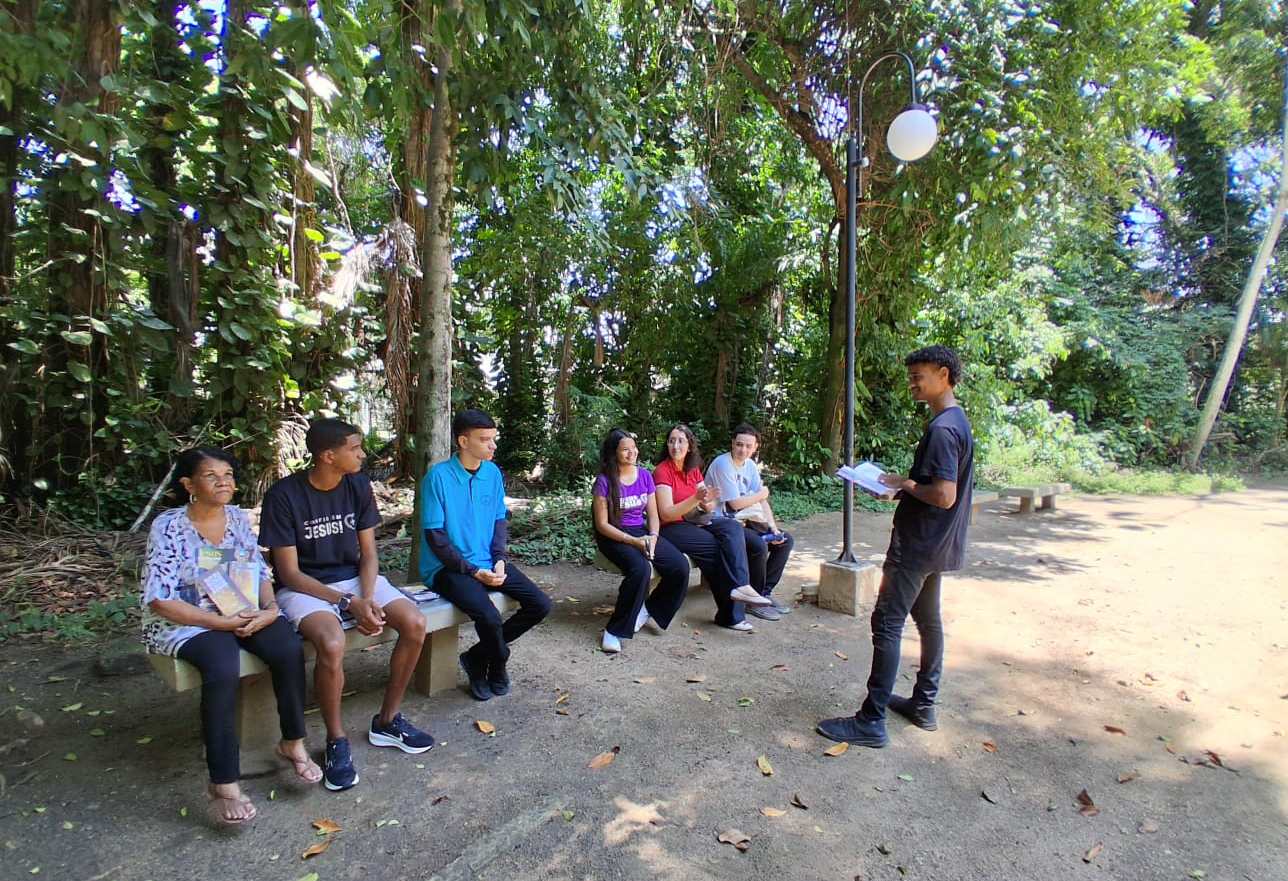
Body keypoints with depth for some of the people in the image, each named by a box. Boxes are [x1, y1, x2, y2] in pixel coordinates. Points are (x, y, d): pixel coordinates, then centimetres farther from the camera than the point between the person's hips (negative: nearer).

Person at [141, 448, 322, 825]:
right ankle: (223, 785, -21)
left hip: (245, 612, 4)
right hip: (188, 621, -4)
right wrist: (220, 622, -19)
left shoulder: (237, 517, 6)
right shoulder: (168, 526, -8)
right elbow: (159, 599, -13)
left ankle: (293, 743, -5)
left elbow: (261, 571, 10)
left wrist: (270, 608, -9)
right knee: (223, 669, -34)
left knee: (289, 648, -25)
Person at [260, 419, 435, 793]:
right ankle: (336, 741, -8)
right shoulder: (283, 495, -16)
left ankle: (387, 721, 2)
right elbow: (290, 573, -14)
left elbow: (368, 553, 1)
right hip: (304, 588, -4)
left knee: (415, 623, -19)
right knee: (332, 644, -35)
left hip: (354, 578, 4)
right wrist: (348, 603, -22)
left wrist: (366, 598, -17)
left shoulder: (358, 485, -3)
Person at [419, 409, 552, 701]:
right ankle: (498, 665, 7)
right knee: (489, 617, -28)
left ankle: (477, 658, 10)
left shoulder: (493, 473, 2)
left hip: (488, 563, 6)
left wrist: (499, 559, -7)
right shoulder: (438, 476, -14)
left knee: (540, 605, -6)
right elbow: (435, 536, -13)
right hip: (448, 567, -6)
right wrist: (474, 571, -16)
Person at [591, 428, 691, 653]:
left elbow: (653, 514, 8)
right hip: (615, 536, -5)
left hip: (642, 532, 5)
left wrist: (652, 536, -14)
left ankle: (649, 611, 7)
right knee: (640, 569, -34)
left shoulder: (645, 475, 4)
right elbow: (602, 525, -12)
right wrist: (635, 541, -21)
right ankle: (615, 630, -16)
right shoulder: (605, 481, -11)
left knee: (680, 566, -17)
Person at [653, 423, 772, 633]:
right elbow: (666, 514, -19)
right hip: (671, 528, -6)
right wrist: (696, 498, -29)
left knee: (733, 527, -20)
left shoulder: (694, 469, 10)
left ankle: (739, 586, -30)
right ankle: (731, 613, -19)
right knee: (716, 547, -25)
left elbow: (707, 509, 9)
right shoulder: (662, 471, -11)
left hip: (696, 521, 6)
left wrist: (708, 502, -16)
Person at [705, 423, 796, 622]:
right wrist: (761, 494, -3)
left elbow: (763, 501, 6)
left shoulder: (750, 465, 9)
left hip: (747, 521, 9)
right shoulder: (722, 464, -17)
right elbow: (735, 503, -19)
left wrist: (774, 529, -7)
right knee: (759, 545, -29)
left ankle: (765, 592, 9)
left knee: (785, 541, 3)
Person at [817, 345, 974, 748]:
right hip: (935, 544, 11)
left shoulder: (942, 428, -22)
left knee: (887, 623, -6)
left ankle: (871, 721, 1)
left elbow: (943, 496, -27)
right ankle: (924, 704, 31)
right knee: (928, 619, 17)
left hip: (917, 544, -11)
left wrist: (906, 484, -12)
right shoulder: (956, 421, 11)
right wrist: (903, 487, 6)